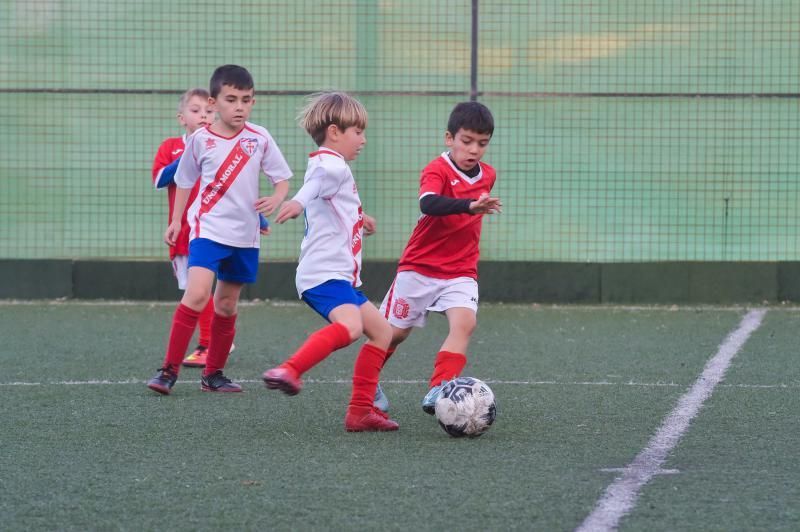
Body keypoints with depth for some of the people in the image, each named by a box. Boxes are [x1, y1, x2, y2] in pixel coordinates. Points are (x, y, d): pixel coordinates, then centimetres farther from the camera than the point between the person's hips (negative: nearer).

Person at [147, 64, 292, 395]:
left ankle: (213, 374, 24)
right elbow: (185, 181, 11)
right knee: (197, 294, -20)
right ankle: (169, 370, -15)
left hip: (245, 235, 3)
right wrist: (175, 221, 12)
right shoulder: (200, 140, -3)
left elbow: (282, 178, 4)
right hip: (208, 228, -3)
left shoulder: (259, 138, -1)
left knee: (227, 304, 12)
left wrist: (275, 199, -17)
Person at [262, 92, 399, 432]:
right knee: (350, 326, -35)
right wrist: (298, 202, -55)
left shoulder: (331, 166, 26)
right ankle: (289, 370, -46)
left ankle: (360, 411, 14)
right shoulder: (332, 165, -8)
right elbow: (316, 181, -34)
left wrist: (358, 219, 62)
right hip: (324, 273, -11)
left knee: (381, 332, 14)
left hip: (341, 275, 11)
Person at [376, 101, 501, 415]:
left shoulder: (487, 175, 3)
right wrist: (470, 205, -55)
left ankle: (438, 390, -28)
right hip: (419, 268, -4)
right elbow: (428, 203, -42)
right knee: (395, 332, 9)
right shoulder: (437, 170, -19)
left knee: (465, 323, -23)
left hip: (461, 272, 4)